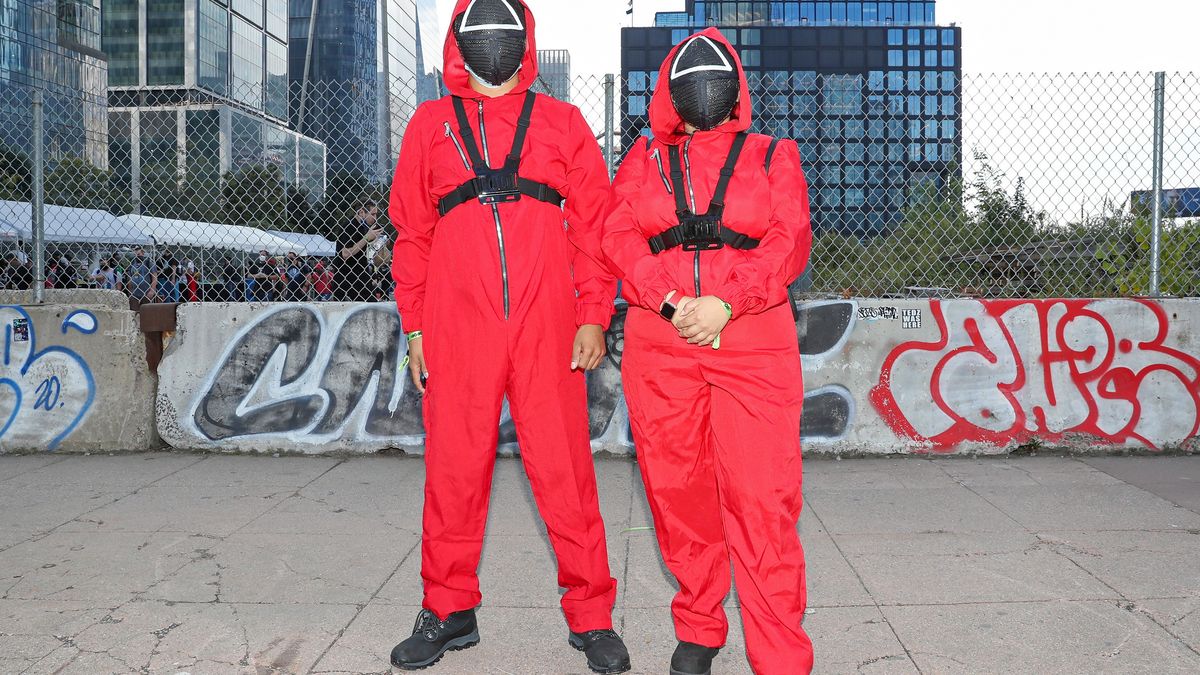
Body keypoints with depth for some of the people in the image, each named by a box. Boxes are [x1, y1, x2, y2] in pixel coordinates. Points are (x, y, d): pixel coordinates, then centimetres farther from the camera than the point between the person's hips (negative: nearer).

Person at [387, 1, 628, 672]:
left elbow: (594, 225, 8)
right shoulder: (430, 124, 15)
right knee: (455, 469, 6)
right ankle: (449, 612, 21)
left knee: (565, 469, 0)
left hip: (547, 325, -1)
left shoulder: (562, 123, 12)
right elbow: (411, 231, 13)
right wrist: (415, 323, 6)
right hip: (458, 326, 1)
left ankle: (591, 615, 13)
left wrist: (594, 315, -1)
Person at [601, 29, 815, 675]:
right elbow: (621, 237, 4)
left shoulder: (771, 156, 13)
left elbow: (789, 241, 0)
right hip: (660, 342, 2)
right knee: (678, 493, 6)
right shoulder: (644, 158, 17)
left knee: (763, 500, -8)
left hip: (753, 342, -2)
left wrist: (725, 302, -15)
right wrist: (672, 301, -12)